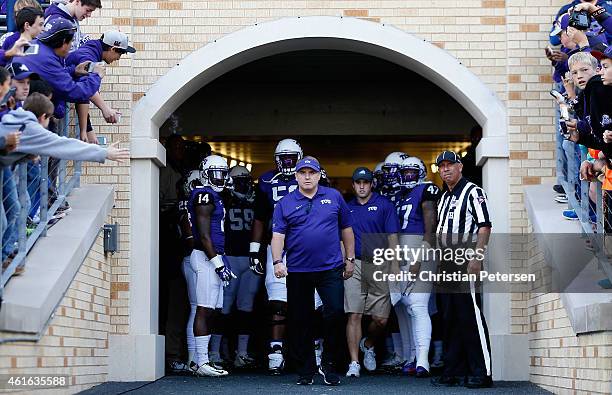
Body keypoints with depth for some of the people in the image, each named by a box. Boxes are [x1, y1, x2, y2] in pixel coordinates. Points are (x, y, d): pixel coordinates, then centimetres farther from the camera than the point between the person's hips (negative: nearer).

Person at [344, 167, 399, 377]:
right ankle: (354, 363, -3)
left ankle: (368, 345, 31)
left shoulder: (384, 205, 5)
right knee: (354, 316, -6)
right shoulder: (347, 208, 13)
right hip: (355, 265, 1)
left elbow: (392, 236, 2)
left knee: (381, 319, 0)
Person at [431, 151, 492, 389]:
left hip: (465, 262, -9)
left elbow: (484, 226, -11)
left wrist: (477, 256, -20)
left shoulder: (472, 192, -3)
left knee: (471, 317, -11)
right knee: (449, 319, 9)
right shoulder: (443, 198, 22)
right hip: (445, 265, 9)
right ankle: (454, 371, 14)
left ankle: (482, 373, -11)